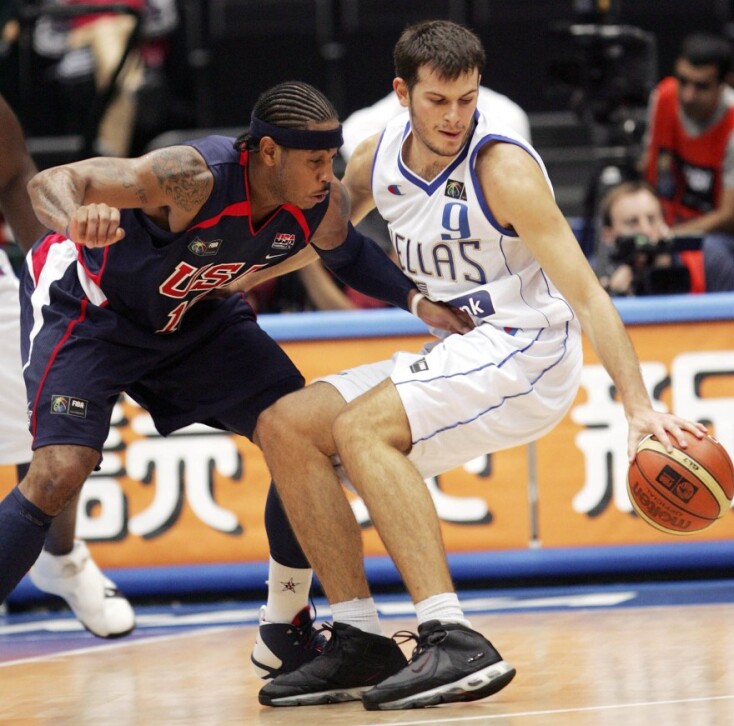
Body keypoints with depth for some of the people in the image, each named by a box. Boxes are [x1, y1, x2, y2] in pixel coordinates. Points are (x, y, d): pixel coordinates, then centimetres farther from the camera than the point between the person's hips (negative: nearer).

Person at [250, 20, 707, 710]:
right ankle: (360, 642, -2)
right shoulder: (381, 156, 2)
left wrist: (639, 407, -31)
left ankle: (452, 641, -34)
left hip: (525, 351, -8)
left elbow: (586, 294, -22)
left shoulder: (501, 167, -18)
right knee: (285, 426, -3)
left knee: (361, 427, -28)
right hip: (451, 355, 8)